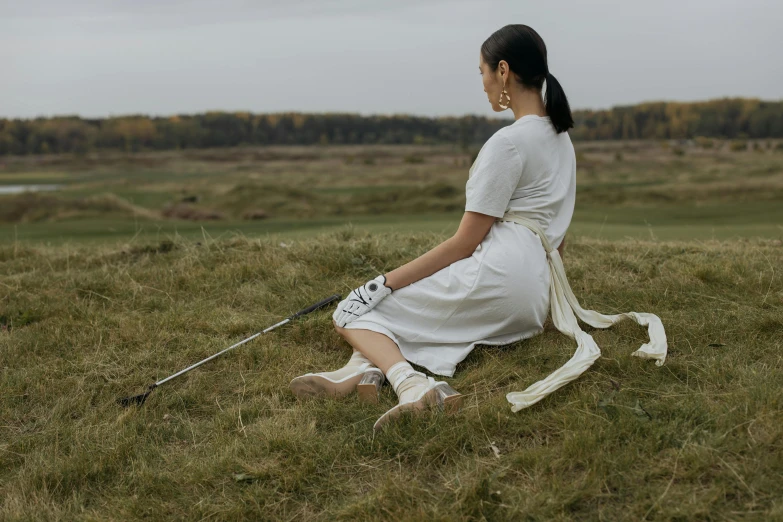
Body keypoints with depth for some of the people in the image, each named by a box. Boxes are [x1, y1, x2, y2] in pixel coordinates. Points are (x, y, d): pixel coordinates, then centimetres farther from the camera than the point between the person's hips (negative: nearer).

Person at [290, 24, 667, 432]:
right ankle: (365, 368, -13)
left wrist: (384, 283, -8)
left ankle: (409, 382, -29)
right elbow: (557, 239, 23)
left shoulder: (509, 142, -10)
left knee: (351, 312, -1)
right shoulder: (560, 137, 18)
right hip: (532, 303, 10)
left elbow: (463, 243, -12)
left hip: (494, 278, -10)